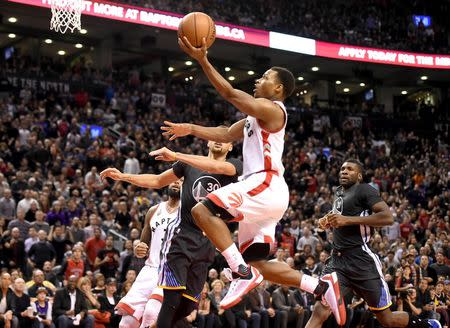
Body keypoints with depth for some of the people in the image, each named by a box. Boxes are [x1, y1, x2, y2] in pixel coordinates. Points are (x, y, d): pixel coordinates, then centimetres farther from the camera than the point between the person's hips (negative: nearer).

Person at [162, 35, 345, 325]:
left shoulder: (272, 109, -5)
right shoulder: (257, 115, 24)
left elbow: (230, 93, -13)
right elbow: (226, 134, 31)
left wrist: (202, 59, -14)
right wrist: (191, 129, 26)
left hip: (265, 185, -10)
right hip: (263, 192, 10)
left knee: (203, 211, -21)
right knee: (256, 263, 9)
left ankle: (243, 273, -24)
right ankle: (322, 286, 7)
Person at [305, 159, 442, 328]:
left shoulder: (364, 190, -7)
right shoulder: (339, 192, 19)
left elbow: (388, 217, -21)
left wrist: (347, 220, -22)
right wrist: (328, 221, 17)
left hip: (361, 261, -7)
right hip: (337, 261, 7)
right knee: (319, 313, -11)